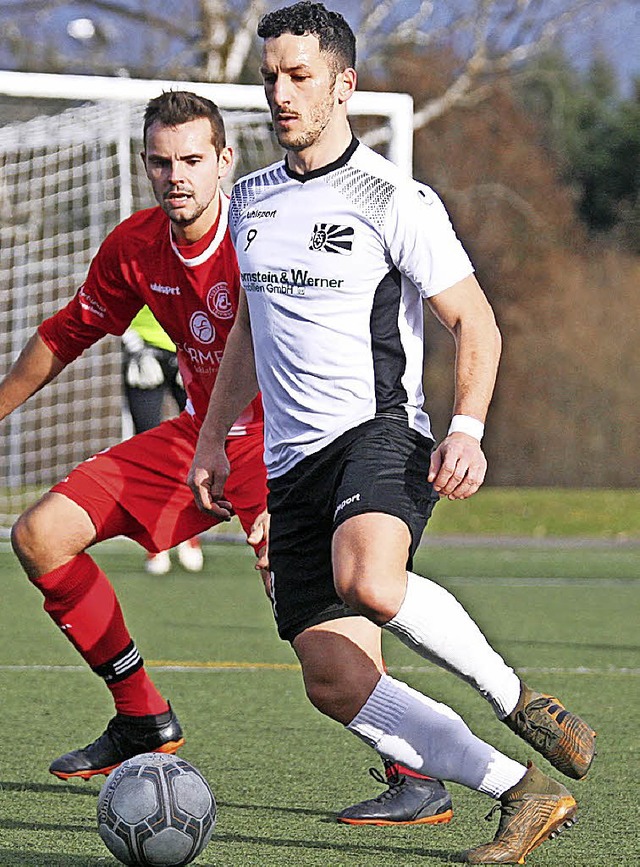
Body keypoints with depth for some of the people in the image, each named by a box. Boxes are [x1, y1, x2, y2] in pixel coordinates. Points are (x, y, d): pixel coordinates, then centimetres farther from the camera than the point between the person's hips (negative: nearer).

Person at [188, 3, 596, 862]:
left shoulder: (395, 201, -5)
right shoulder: (251, 201, 15)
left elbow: (475, 322, -5)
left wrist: (467, 429, -19)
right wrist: (212, 439, 26)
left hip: (379, 434, -6)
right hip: (292, 466, 6)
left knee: (366, 578, -38)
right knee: (334, 680, -7)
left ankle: (516, 699, -15)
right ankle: (524, 796, 2)